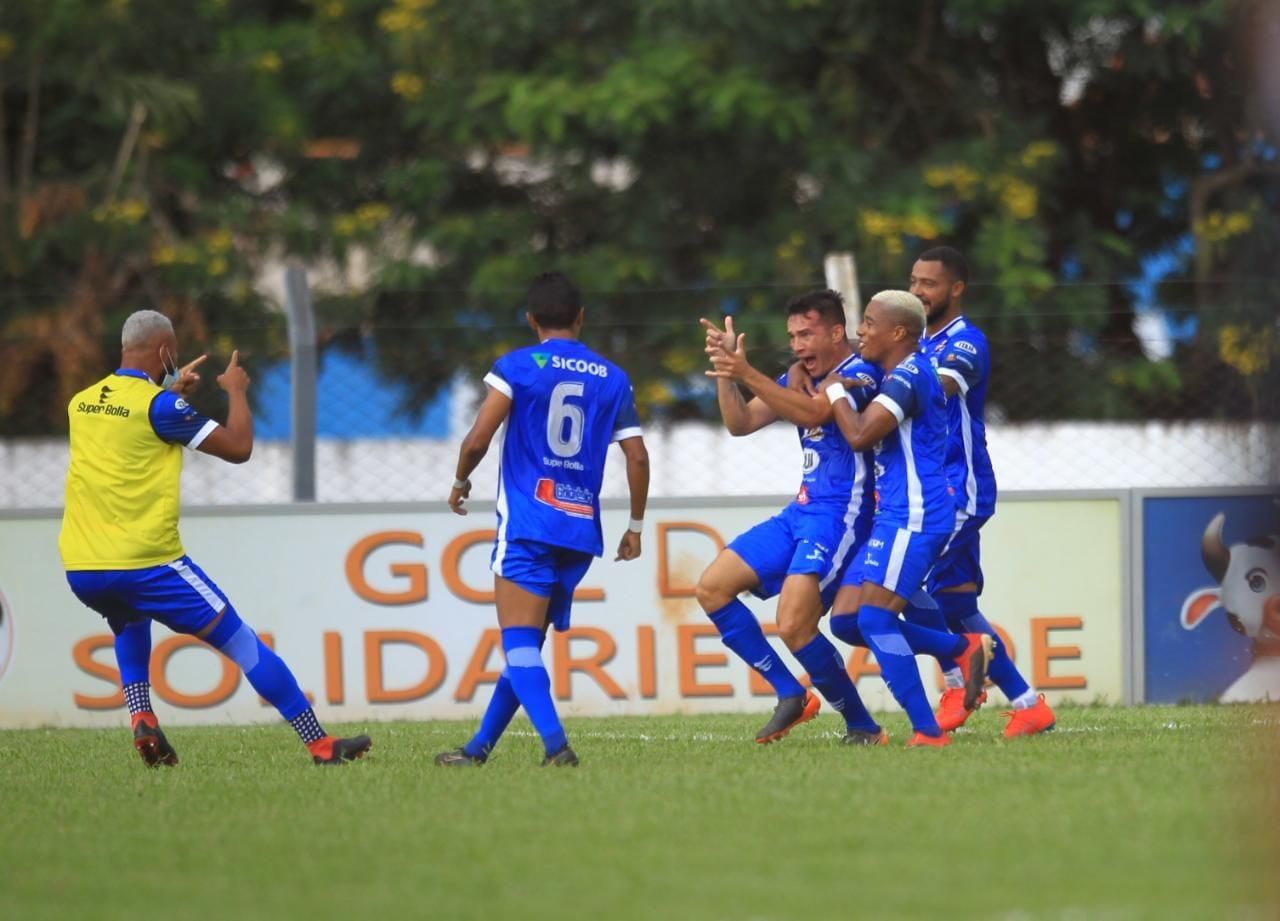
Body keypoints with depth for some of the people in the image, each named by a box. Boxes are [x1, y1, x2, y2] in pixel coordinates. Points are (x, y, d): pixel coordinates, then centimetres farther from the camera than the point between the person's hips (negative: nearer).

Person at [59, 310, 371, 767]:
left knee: (129, 623, 39)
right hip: (146, 563, -6)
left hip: (80, 569, 6)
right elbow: (238, 447, -7)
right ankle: (321, 746, 1)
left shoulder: (81, 403, 11)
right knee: (244, 645, 3)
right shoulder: (158, 404, -9)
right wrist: (237, 391, 9)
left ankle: (141, 719, 16)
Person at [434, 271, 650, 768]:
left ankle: (556, 744, -30)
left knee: (520, 642, -11)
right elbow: (637, 456, 7)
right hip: (582, 530, 5)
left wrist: (461, 482, 12)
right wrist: (635, 527, 17)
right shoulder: (613, 378, 10)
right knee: (527, 644, 15)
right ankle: (479, 746, 23)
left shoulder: (517, 367, -2)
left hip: (527, 525, -5)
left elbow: (478, 439, -8)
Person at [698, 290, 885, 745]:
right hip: (801, 512, 10)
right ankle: (790, 694, 6)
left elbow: (814, 412, -29)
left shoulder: (859, 375, -11)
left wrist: (747, 374, -35)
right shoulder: (800, 379, 16)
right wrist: (726, 370, -4)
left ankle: (861, 725, -6)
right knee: (712, 588, 3)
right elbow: (741, 423, 12)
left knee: (793, 625, -22)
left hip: (840, 515, -10)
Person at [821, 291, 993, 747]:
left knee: (874, 617, -17)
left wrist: (836, 391, -5)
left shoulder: (909, 376, -14)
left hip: (913, 517, -10)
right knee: (846, 620, 5)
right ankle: (964, 648, 12)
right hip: (894, 517, 10)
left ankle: (928, 731, -16)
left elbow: (859, 435, -21)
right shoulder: (895, 376, 17)